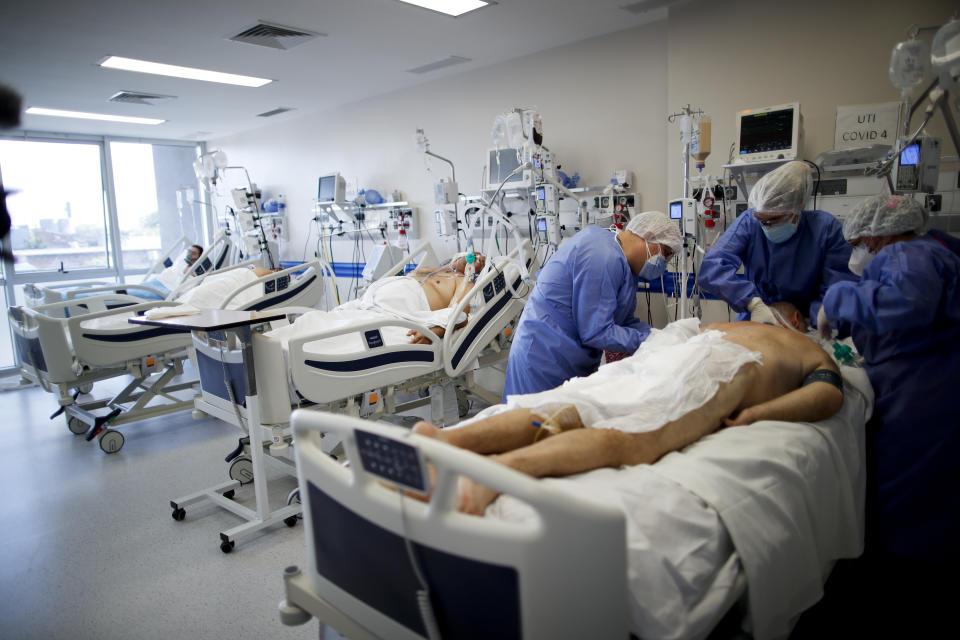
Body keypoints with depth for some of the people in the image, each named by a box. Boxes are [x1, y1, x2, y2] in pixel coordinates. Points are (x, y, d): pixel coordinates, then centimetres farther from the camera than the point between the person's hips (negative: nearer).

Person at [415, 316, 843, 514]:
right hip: (723, 367, -5)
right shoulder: (819, 357, 29)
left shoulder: (733, 324, 45)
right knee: (628, 439, -29)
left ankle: (451, 439, -37)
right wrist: (752, 415, 1)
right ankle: (506, 465, -54)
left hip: (666, 351, 5)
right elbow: (828, 396, 7)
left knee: (563, 413, -14)